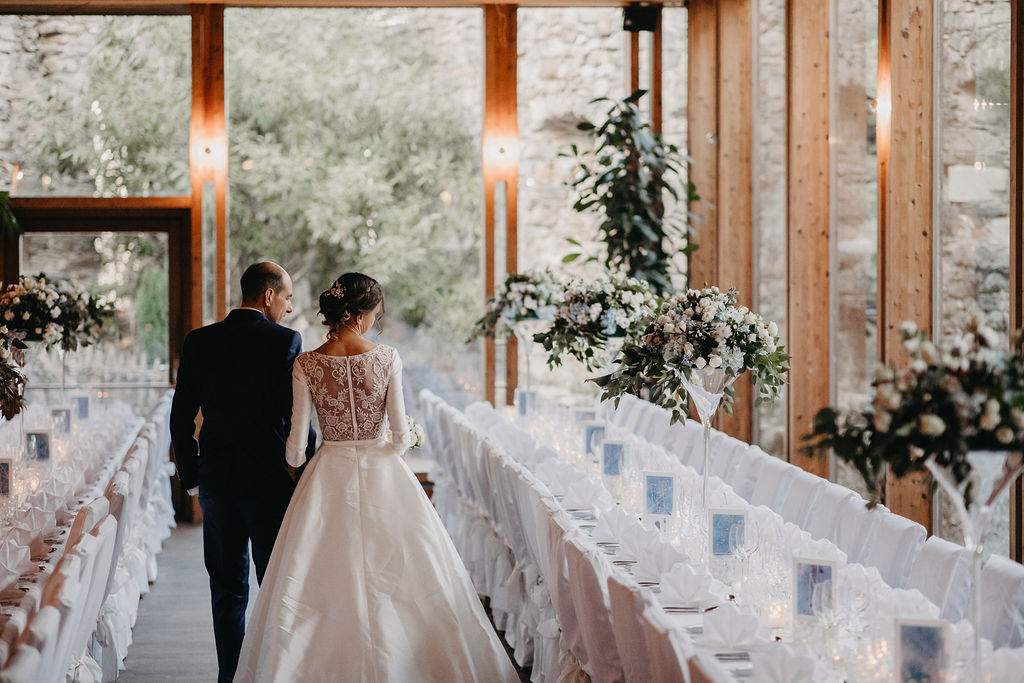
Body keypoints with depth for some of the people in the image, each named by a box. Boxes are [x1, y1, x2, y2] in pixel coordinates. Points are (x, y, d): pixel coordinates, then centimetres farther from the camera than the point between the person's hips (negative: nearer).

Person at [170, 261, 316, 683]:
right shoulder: (285, 341, -10)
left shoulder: (198, 342, 2)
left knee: (227, 589, 11)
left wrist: (190, 476, 14)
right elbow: (297, 415, -12)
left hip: (216, 482, 4)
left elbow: (181, 418, 4)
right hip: (272, 482, -3)